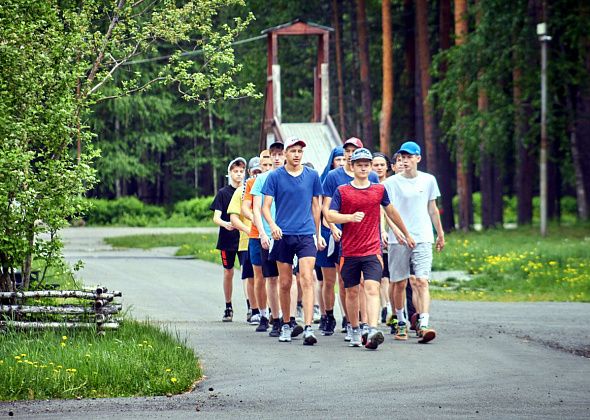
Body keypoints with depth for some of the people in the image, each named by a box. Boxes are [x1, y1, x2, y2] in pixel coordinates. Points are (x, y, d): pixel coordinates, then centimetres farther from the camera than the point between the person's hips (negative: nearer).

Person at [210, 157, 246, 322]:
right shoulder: (223, 193, 2)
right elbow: (216, 217, -4)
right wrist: (225, 224, -25)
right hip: (227, 239, 0)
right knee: (228, 272, 6)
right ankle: (228, 308, 16)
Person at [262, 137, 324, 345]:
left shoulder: (312, 176, 6)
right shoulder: (275, 177, 2)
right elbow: (266, 206, 1)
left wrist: (318, 234, 16)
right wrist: (272, 225, -17)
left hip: (306, 235, 0)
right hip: (283, 235, 0)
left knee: (307, 280, -13)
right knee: (285, 283, 7)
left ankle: (308, 328, -19)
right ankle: (286, 325, 23)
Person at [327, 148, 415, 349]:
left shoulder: (379, 189, 8)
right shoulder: (342, 191, 2)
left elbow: (391, 212, 23)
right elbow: (330, 216, -6)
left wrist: (406, 234, 33)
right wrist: (350, 217, -24)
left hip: (372, 251, 0)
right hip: (349, 251, 0)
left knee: (372, 289, -16)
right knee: (352, 292, 9)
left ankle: (372, 332, -28)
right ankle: (355, 332, 25)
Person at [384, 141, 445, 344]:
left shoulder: (428, 180, 8)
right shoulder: (391, 182, 1)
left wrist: (440, 234, 23)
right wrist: (396, 229, -21)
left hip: (423, 238, 1)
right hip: (398, 240, 0)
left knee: (422, 282, -12)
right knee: (399, 283, 5)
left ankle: (424, 325, -20)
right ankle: (401, 323, 21)